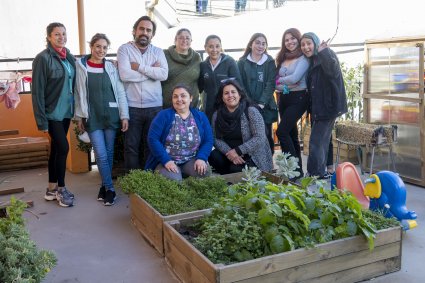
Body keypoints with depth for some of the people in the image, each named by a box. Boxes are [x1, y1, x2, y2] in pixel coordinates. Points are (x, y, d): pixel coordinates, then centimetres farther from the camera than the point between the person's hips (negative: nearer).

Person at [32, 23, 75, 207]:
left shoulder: (69, 57, 8)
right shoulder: (43, 58, -12)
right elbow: (37, 91, -14)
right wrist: (41, 120, -17)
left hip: (66, 112, 6)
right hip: (52, 113, -6)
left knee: (56, 148, 12)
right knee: (63, 147, -8)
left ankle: (52, 189, 23)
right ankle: (61, 188, 9)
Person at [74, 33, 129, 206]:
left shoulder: (111, 67, 3)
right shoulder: (80, 66, 0)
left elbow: (120, 92, 3)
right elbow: (78, 93, 3)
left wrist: (124, 115, -3)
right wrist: (79, 116, 3)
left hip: (111, 115, 2)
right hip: (92, 117, -2)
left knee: (109, 153, 8)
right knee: (101, 155, -5)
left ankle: (105, 185, 24)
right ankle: (110, 189, 7)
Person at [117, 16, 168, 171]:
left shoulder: (158, 52, 9)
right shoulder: (124, 49, 1)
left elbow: (164, 74, -8)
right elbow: (125, 75, -15)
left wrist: (139, 67, -12)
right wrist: (152, 71, -8)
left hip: (154, 107, 2)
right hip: (131, 107, -2)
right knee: (131, 146, 5)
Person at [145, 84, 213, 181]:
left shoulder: (200, 116, 7)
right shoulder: (164, 115, -3)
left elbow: (208, 140, 4)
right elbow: (152, 139, -10)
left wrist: (201, 158, -15)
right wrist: (166, 160, -20)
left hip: (191, 161, 3)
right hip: (167, 160, -3)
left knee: (205, 174, -26)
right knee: (173, 180, -31)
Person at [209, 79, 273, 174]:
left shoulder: (251, 111, -14)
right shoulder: (217, 115, 0)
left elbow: (259, 138, -18)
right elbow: (216, 139, -4)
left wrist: (238, 151, -23)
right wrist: (229, 152, -23)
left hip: (253, 156, -4)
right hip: (230, 153, 4)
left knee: (236, 169, -29)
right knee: (214, 157, -22)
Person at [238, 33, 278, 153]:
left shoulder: (270, 62, 7)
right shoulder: (242, 62, 7)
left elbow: (270, 84, -1)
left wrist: (262, 103, -13)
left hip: (265, 107, 0)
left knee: (266, 136, -1)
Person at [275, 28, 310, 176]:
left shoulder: (303, 58, -6)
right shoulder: (282, 58, 14)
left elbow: (295, 78, -17)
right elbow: (276, 83, 11)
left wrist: (279, 80, -3)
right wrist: (282, 87, -9)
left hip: (298, 98, -7)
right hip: (283, 99, 7)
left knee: (281, 132, -17)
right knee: (291, 134, 11)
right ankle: (297, 169, 20)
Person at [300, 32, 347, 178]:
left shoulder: (328, 55, -11)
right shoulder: (311, 61, 13)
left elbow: (334, 71, -32)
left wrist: (323, 52, -31)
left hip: (328, 106, -9)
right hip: (317, 108, 9)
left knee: (316, 142, -13)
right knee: (321, 142, 14)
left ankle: (314, 176, -9)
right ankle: (320, 174, 23)